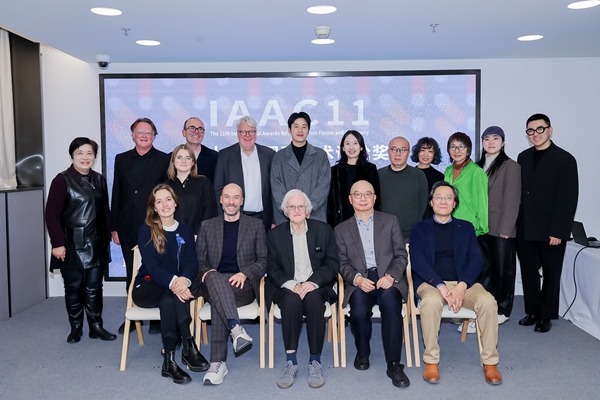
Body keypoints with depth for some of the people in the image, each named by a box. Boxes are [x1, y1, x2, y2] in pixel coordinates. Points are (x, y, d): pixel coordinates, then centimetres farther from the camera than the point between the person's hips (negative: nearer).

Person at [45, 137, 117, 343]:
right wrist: (57, 243, -16)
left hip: (96, 245, 4)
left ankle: (96, 326, 19)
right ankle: (76, 328, 21)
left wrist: (107, 236, 8)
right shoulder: (62, 180, -8)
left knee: (94, 288, 9)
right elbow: (52, 214, -12)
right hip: (72, 246, -4)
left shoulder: (99, 180, 9)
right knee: (74, 288, 7)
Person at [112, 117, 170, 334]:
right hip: (128, 227, 4)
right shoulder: (121, 159, 11)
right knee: (131, 273, 12)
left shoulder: (164, 160, 0)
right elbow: (116, 194, 10)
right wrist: (114, 227, 5)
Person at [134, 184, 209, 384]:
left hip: (177, 286, 2)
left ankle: (170, 361, -32)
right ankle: (189, 348, -31)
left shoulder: (186, 231, 10)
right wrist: (173, 282, -33)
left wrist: (184, 279, -28)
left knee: (169, 300, -35)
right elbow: (151, 265, -13)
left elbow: (191, 262, -2)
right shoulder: (146, 230, -1)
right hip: (148, 286, -2)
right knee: (172, 296, -36)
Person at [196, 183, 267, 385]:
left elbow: (264, 261, 6)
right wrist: (206, 272, -11)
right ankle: (236, 329, -47)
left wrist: (245, 274, -14)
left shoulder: (256, 225, 12)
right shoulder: (208, 226, 18)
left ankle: (218, 362, -35)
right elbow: (199, 260, 13)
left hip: (244, 286, -1)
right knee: (214, 277, -37)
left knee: (218, 299, -34)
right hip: (214, 284, 2)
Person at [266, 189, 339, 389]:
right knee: (291, 300, -33)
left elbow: (332, 263, 1)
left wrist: (313, 282, -17)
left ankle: (315, 361, -23)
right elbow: (272, 268, 4)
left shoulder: (324, 230, 6)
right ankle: (290, 361, -25)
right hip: (287, 288, 1)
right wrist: (291, 285, -16)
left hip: (316, 287, 0)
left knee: (313, 299, -33)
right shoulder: (275, 234, 9)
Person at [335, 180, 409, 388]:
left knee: (390, 302, -33)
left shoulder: (390, 221, 12)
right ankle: (362, 352, 3)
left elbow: (401, 255, 7)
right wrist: (357, 279, -13)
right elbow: (343, 263, 7)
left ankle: (394, 364, -21)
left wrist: (391, 276, -12)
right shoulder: (341, 229, 13)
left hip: (388, 279, 0)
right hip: (359, 281, 0)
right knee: (359, 311, -29)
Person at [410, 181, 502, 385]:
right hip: (431, 283, -2)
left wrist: (462, 286, -15)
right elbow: (417, 262, -4)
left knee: (488, 301, -28)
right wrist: (441, 286, -18)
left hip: (463, 282, 2)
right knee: (431, 301, -35)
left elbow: (476, 260, 4)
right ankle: (431, 361, -18)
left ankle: (489, 362, -11)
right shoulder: (419, 228, 10)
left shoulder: (466, 227, 16)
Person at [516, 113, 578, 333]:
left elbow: (568, 198, -10)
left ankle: (547, 315, 21)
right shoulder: (523, 157, 10)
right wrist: (515, 224, 4)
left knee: (551, 274, 8)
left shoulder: (565, 159, -6)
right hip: (525, 229, 5)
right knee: (529, 272, 10)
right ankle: (532, 311, 24)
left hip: (550, 231, -4)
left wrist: (558, 231, -16)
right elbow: (518, 192, 10)